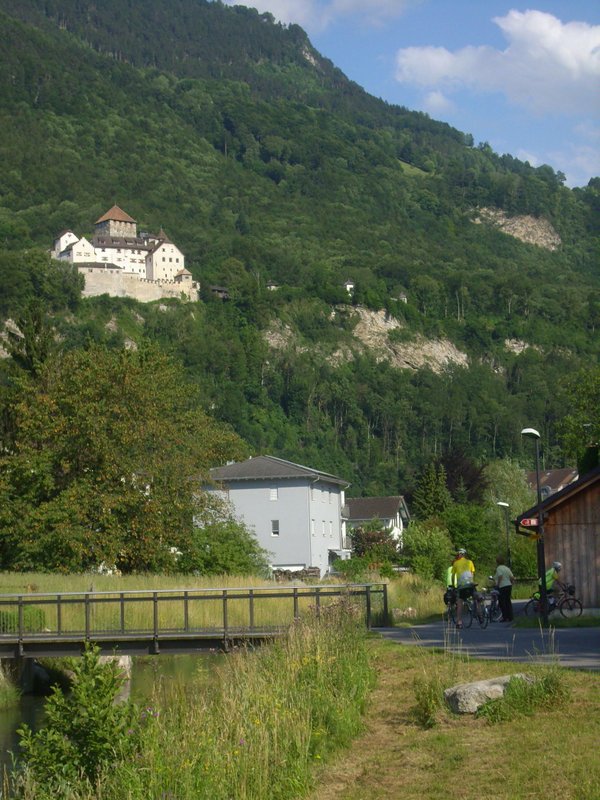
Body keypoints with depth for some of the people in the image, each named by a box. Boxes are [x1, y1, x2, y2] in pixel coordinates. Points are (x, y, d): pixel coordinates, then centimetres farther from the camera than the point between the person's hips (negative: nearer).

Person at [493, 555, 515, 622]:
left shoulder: (499, 568, -9)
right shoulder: (507, 568, 14)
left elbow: (500, 576, -24)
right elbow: (512, 577, 10)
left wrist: (497, 585, -16)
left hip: (502, 587, -8)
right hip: (509, 586, 8)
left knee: (502, 602, -3)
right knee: (508, 601, 11)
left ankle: (505, 617, -6)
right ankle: (510, 617, 12)